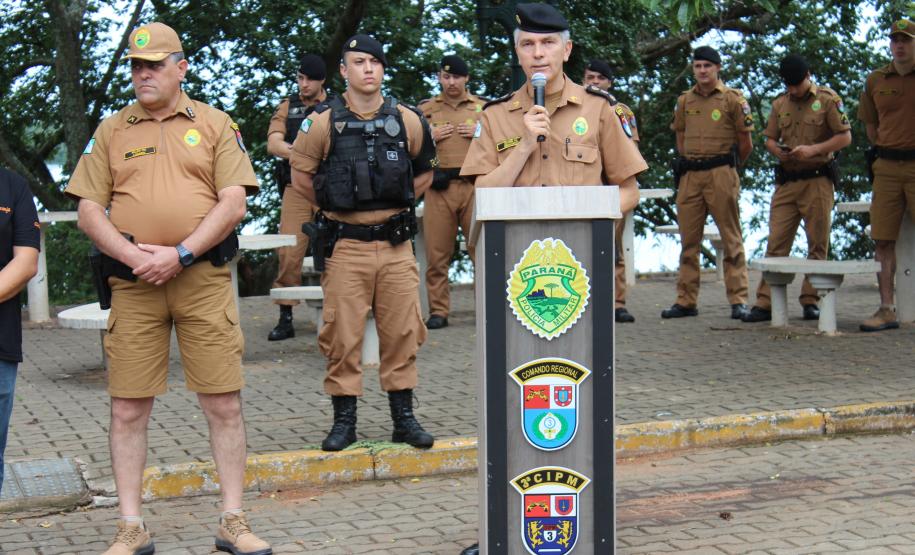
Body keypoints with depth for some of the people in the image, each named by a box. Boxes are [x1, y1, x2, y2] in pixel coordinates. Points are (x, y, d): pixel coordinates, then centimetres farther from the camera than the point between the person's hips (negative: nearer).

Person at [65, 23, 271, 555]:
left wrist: (180, 254, -12)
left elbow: (233, 203, -2)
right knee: (128, 409, 3)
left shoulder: (215, 125, 8)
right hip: (132, 284, 2)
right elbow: (89, 208, 7)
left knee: (224, 403, 0)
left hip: (203, 277, -1)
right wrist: (131, 254, -9)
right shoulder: (111, 130, 13)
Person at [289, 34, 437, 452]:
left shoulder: (407, 120, 5)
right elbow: (300, 174, 8)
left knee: (402, 332, 4)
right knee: (342, 335, 1)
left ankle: (404, 418, 15)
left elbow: (425, 173, 19)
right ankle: (344, 420, 11)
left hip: (396, 244, 2)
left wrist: (399, 204, 12)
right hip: (344, 246, -2)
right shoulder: (323, 122, -1)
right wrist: (333, 205, 8)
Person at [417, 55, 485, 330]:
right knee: (437, 253, -1)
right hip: (438, 188, 1)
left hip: (475, 186, 0)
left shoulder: (483, 107, 12)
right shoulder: (424, 109, 12)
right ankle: (438, 311, 6)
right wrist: (429, 137, -2)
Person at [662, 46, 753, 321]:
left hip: (721, 174, -4)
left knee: (731, 238, -2)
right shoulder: (685, 100, 13)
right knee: (688, 240, 6)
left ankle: (738, 300, -1)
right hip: (690, 176, 4)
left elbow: (745, 144, 4)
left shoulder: (732, 99, 0)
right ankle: (686, 301, 11)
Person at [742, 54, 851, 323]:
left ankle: (810, 301, 10)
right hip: (786, 182, 4)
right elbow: (769, 139, 18)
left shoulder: (828, 99, -2)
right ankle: (765, 303, -3)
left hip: (818, 180, -4)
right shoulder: (779, 104, 12)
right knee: (776, 243, -1)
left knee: (817, 245, 2)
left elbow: (845, 137, -4)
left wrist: (813, 150, -16)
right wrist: (778, 150, -5)